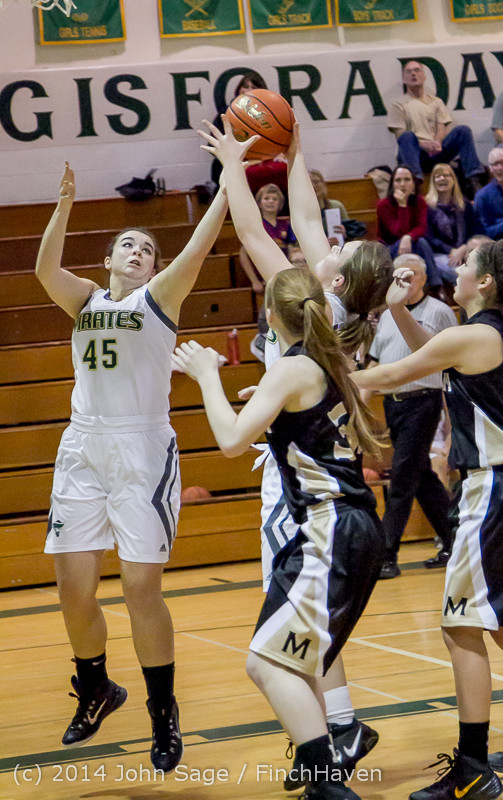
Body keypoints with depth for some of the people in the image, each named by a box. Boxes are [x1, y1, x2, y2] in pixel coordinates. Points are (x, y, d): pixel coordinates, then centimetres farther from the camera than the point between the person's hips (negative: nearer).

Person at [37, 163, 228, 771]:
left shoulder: (159, 298, 7)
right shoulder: (86, 302, 15)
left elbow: (195, 252, -11)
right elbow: (46, 269, -6)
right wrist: (64, 205, -18)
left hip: (143, 452, -3)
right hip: (83, 451, 4)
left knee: (142, 587, -8)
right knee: (74, 590, 3)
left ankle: (163, 714, 7)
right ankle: (95, 691, 29)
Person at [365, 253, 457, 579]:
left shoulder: (440, 312, -3)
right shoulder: (388, 315, 15)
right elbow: (375, 362, 20)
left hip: (422, 402, -7)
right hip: (392, 402, 7)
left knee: (402, 481, -9)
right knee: (423, 478, 11)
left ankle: (387, 555, -8)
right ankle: (454, 543, 20)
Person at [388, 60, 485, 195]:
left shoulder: (436, 102, 22)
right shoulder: (399, 105, 11)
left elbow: (442, 128, 9)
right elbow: (400, 136, -2)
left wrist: (436, 143, -16)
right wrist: (424, 145, -20)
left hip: (435, 153, 3)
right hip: (415, 154, -3)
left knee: (463, 130, -17)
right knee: (408, 136, -35)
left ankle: (474, 180, -27)